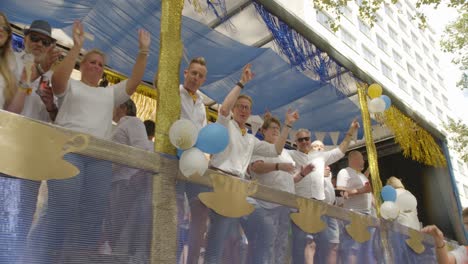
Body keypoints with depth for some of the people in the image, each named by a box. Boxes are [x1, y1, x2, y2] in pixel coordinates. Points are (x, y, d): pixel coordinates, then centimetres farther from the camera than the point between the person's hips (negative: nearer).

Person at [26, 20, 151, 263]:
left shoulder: (110, 93, 26)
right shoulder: (71, 86, 15)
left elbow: (134, 81, 14)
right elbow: (57, 80, -7)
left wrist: (143, 52, 6)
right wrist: (76, 47, -11)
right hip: (68, 149, -4)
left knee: (93, 215, -2)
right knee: (61, 211, -16)